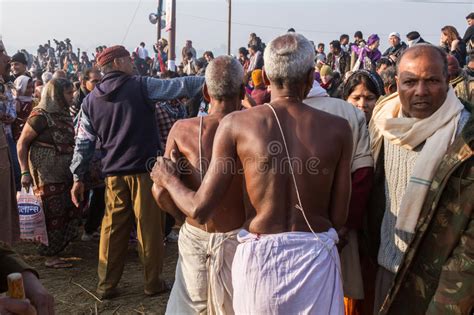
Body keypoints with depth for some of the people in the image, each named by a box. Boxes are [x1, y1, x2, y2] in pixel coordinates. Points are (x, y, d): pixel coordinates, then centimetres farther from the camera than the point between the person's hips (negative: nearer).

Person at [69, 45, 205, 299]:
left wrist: (78, 177, 13)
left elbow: (83, 142, 9)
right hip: (144, 168, -4)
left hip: (114, 173, 4)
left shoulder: (91, 100, 9)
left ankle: (106, 285, 18)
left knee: (113, 228, 11)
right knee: (149, 227, 6)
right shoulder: (140, 86, -4)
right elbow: (179, 86, -5)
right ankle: (153, 283, 16)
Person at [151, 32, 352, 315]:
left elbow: (201, 210, -7)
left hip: (259, 257, 0)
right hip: (317, 258, 0)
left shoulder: (237, 124, -9)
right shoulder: (338, 129, -6)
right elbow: (339, 218, -3)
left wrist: (168, 179, 12)